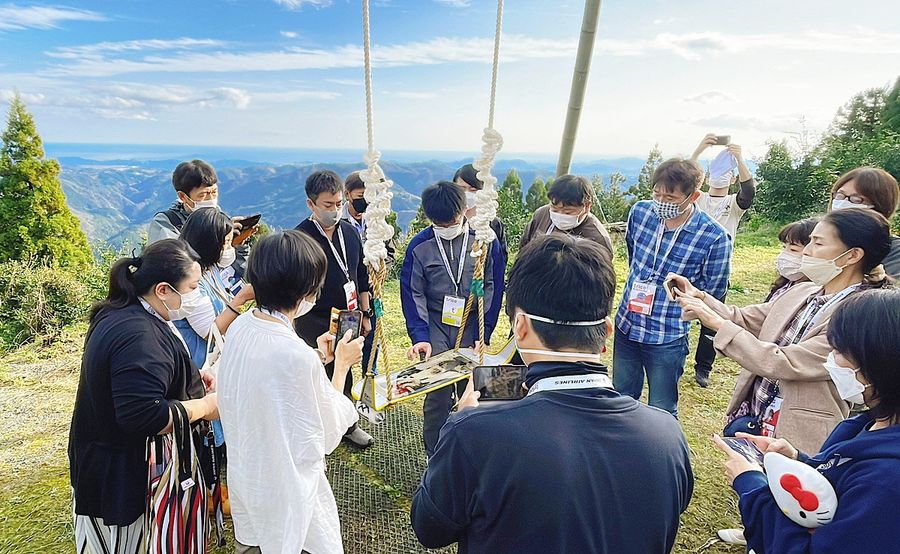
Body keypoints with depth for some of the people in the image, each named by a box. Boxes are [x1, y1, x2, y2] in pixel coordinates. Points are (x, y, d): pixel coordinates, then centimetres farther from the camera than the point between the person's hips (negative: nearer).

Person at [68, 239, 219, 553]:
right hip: (120, 476, -9)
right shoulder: (140, 337, -31)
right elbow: (144, 416, -35)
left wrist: (191, 379, 5)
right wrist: (205, 406, -22)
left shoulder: (122, 313, 2)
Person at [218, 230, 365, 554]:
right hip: (287, 497, -7)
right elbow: (328, 434, -18)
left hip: (246, 479, 7)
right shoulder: (298, 356, -34)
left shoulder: (239, 327, -10)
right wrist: (341, 365, -10)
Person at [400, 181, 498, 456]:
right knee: (438, 394, 1)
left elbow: (492, 289, -1)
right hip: (436, 327, 0)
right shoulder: (420, 245, -5)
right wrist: (420, 336, -13)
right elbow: (413, 293, -2)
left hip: (472, 327, 1)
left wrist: (483, 333, -6)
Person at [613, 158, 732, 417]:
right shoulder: (640, 211, -7)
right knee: (622, 399, 23)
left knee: (662, 412, 13)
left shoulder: (715, 238, -19)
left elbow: (712, 293, -6)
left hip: (667, 339, -4)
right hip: (626, 325, 5)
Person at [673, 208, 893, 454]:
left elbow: (783, 363, -25)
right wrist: (700, 297, -9)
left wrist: (717, 323, -24)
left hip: (794, 436, -6)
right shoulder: (800, 292, 1)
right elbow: (746, 319, 6)